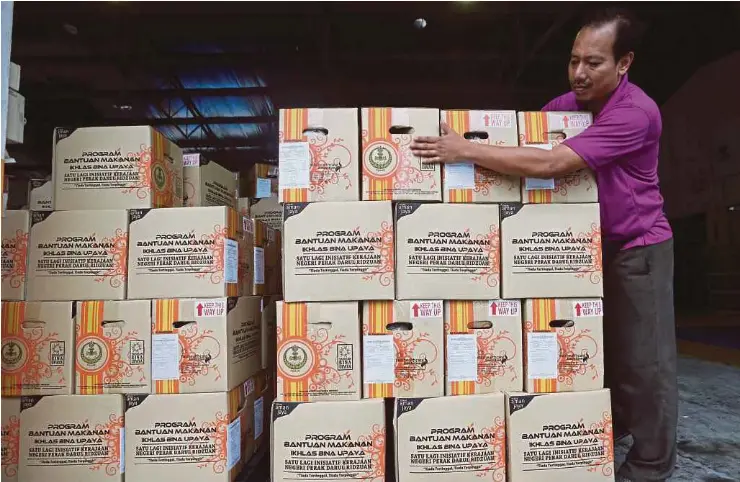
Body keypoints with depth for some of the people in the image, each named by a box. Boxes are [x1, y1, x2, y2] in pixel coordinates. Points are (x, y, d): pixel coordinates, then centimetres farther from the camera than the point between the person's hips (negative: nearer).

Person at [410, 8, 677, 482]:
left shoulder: (635, 112, -27)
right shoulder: (568, 104, -1)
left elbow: (549, 164, -37)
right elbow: (522, 134, 7)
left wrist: (467, 150, -36)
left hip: (639, 248, -7)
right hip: (594, 244, 7)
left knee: (643, 357, 3)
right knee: (602, 346, 19)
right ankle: (614, 424, 39)